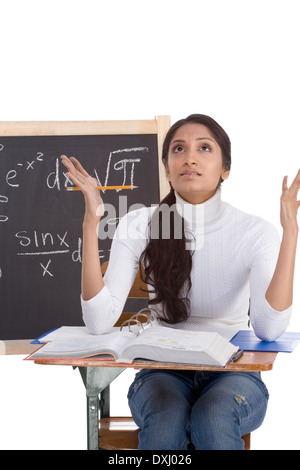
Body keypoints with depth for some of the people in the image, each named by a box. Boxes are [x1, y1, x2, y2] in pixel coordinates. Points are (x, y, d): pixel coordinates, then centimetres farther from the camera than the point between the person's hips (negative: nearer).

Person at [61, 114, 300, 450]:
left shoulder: (255, 231, -8)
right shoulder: (140, 225, -5)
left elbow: (269, 329, -24)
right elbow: (99, 322, -17)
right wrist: (91, 222, -21)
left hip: (232, 373, 0)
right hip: (163, 373, 1)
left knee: (213, 419, -33)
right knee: (166, 418, -32)